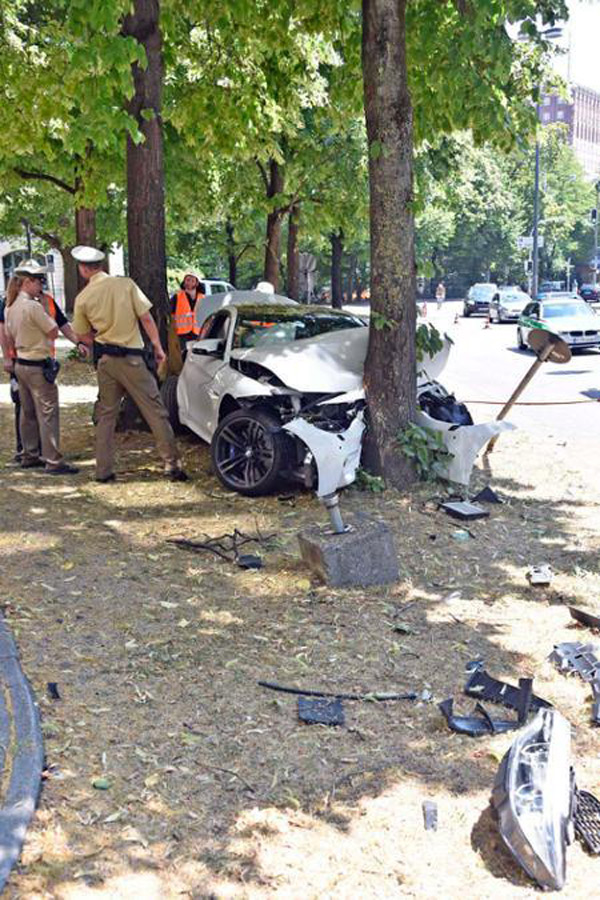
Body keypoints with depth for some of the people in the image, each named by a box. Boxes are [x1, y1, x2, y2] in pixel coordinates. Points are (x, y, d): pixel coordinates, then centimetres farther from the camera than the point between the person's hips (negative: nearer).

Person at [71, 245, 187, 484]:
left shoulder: (83, 298, -1)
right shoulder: (126, 285, -6)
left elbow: (83, 336, 6)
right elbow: (146, 318, -6)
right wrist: (158, 347, 2)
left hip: (105, 359, 3)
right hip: (131, 357, -3)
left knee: (106, 414, 13)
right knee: (155, 410, 1)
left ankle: (103, 470, 14)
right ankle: (172, 464, 0)